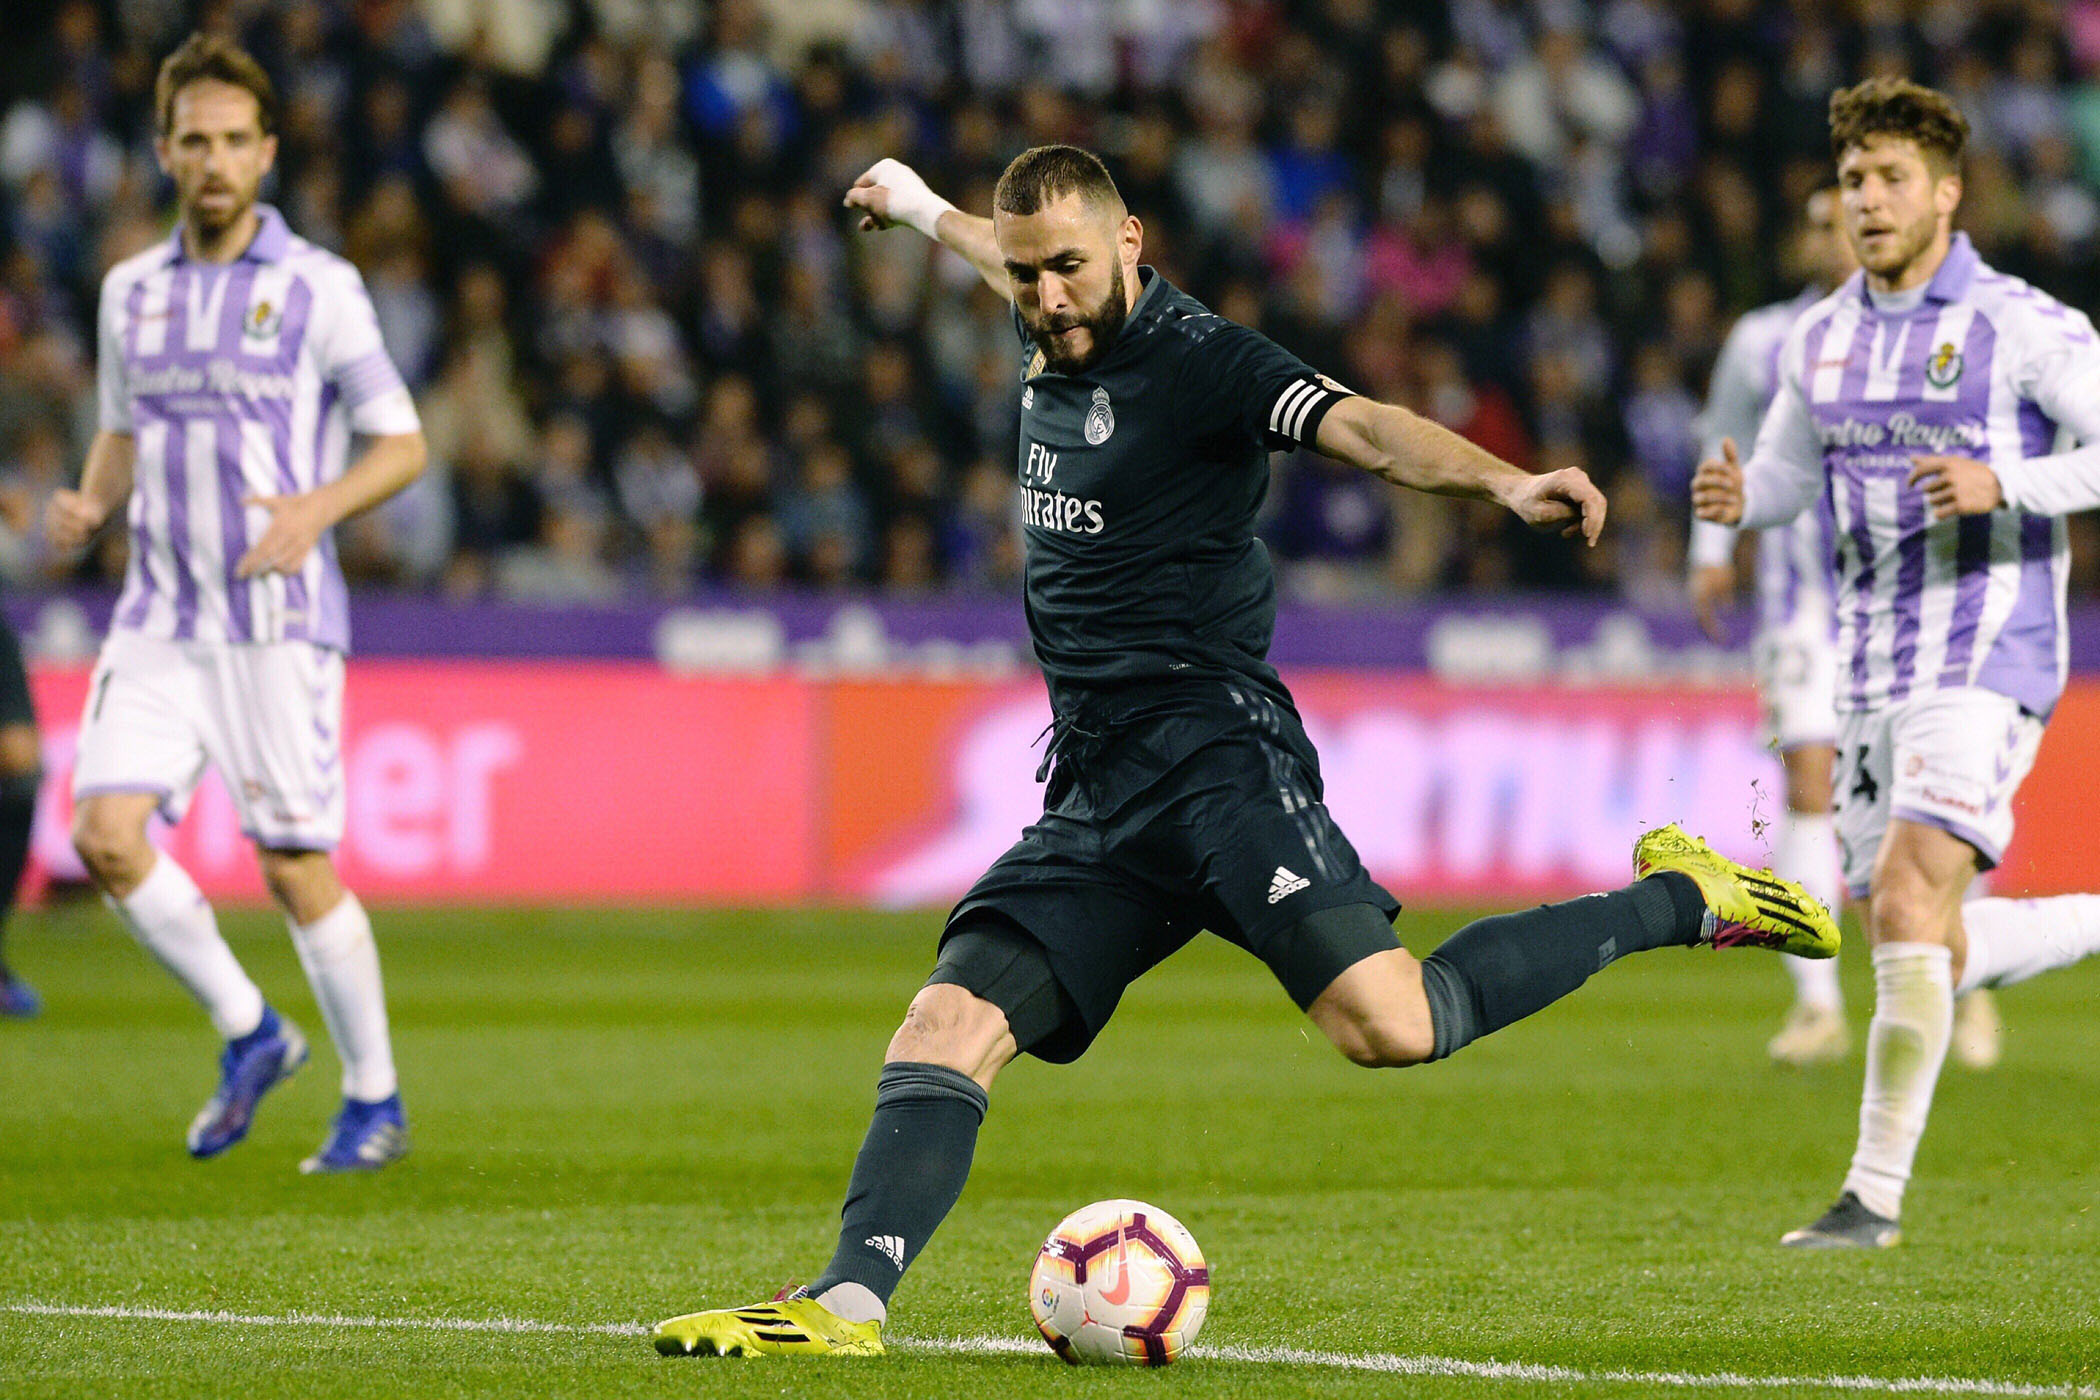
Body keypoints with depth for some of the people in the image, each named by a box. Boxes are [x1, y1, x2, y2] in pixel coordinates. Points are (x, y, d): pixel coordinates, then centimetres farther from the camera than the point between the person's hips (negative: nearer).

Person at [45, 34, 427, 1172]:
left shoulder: (318, 289, -4)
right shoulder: (131, 292, 10)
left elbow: (402, 443, -2)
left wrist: (319, 506, -20)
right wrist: (91, 503, 2)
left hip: (279, 620, -4)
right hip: (158, 619, 5)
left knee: (295, 866, -5)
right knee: (105, 835, -11)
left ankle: (374, 1099, 12)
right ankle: (249, 1033, 9)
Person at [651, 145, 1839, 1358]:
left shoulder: (1194, 359, -8)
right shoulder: (1058, 351, 16)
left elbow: (1361, 427, -24)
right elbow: (1014, 261, 42)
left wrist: (1502, 482, -43)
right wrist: (924, 211, 63)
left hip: (1214, 750, -8)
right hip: (1097, 794, 8)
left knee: (1388, 1023, -23)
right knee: (949, 1023, -7)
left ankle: (1683, 901, -7)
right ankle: (848, 1302, -13)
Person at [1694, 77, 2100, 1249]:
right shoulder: (1822, 340, 11)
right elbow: (1786, 472, 23)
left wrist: (2003, 483, -24)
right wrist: (1734, 498, 0)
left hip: (1987, 661, -7)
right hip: (1873, 669, 7)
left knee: (1908, 900, -22)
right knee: (1932, 956, 9)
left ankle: (1876, 1194, -16)